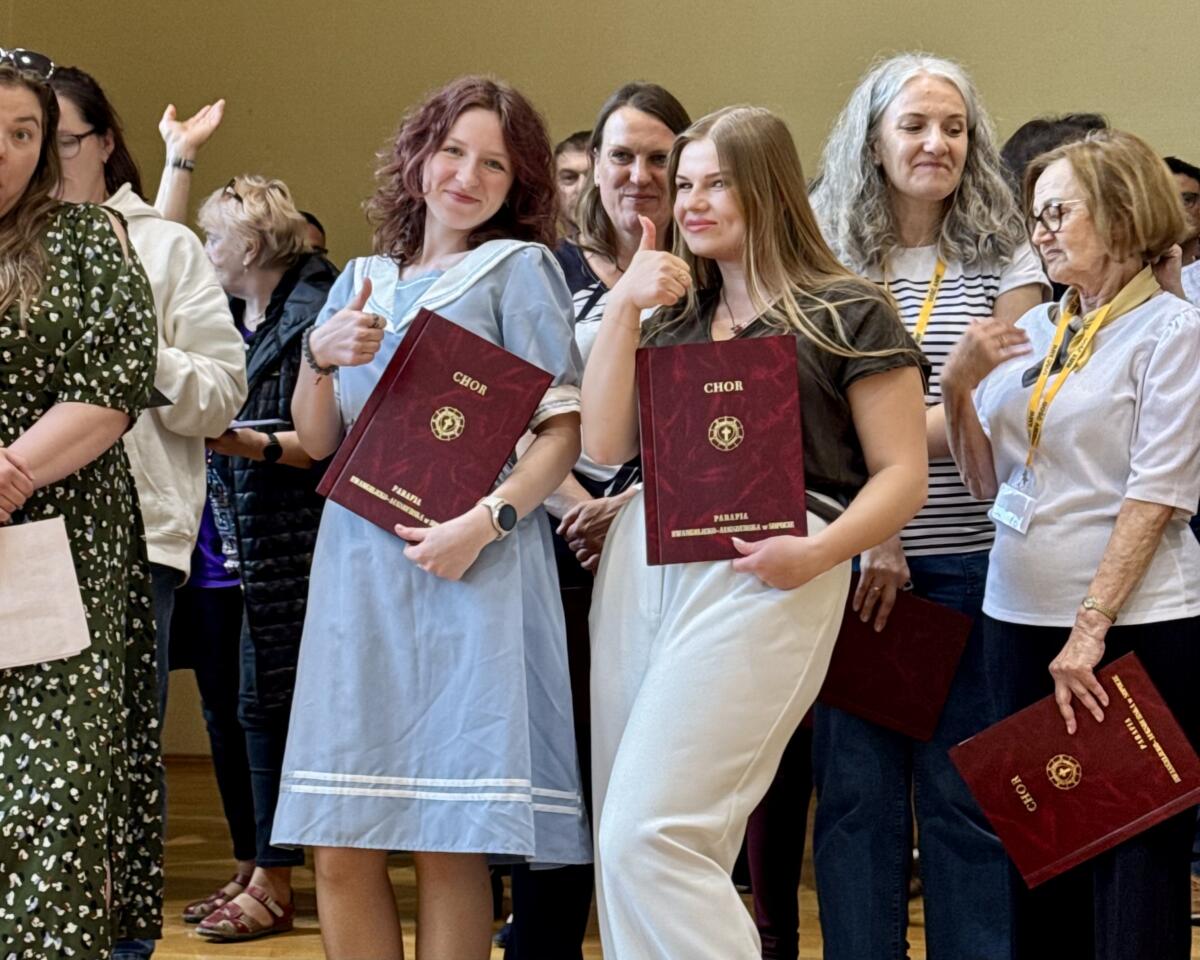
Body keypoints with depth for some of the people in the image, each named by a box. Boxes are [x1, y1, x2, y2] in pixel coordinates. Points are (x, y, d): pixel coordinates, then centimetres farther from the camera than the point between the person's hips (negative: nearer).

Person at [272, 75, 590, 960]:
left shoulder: (518, 269, 4)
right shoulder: (363, 282, 19)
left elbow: (564, 428, -4)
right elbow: (318, 442, 17)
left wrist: (485, 522, -18)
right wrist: (322, 359, -2)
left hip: (469, 577, -4)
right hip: (359, 573, 4)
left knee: (450, 847, -5)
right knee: (341, 849, -1)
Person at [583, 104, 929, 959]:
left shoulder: (848, 313, 3)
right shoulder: (674, 313, 21)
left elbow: (902, 475, 0)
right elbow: (607, 444, 10)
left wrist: (819, 551, -17)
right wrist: (624, 307, 2)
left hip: (760, 579, -6)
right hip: (642, 562, 7)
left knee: (651, 839, -17)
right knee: (624, 845, 5)